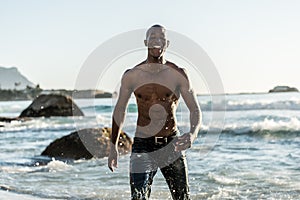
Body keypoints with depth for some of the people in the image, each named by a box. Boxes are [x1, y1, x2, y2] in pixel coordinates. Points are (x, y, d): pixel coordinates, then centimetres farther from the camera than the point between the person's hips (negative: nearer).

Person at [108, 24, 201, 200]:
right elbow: (120, 110, 13)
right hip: (142, 145, -1)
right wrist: (114, 146, 15)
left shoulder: (178, 75, -1)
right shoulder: (131, 76, 0)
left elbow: (195, 110, -1)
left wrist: (193, 134, -23)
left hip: (172, 145, 1)